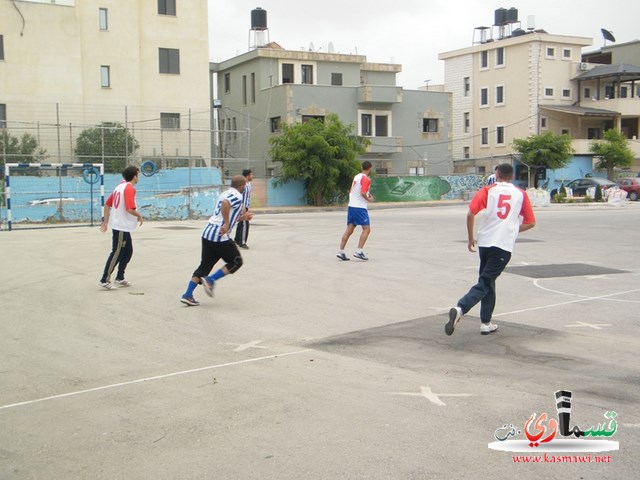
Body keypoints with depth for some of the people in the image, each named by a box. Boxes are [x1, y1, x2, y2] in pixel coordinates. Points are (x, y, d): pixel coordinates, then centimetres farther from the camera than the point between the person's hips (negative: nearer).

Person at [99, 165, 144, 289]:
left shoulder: (120, 186, 11)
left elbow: (107, 204, 15)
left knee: (128, 251, 16)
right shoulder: (129, 189, -17)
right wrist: (140, 216, -9)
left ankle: (120, 278, 22)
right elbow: (130, 209, -27)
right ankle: (104, 280, 0)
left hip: (121, 226, 10)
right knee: (117, 254, -4)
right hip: (122, 227, -10)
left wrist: (106, 221, 18)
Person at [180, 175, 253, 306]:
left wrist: (242, 218, 35)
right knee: (236, 262, 6)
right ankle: (210, 280, -3)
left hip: (207, 233, 9)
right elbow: (225, 204, -29)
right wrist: (226, 224, -25)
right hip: (220, 236, -9)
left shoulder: (226, 193, 22)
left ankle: (187, 295, 7)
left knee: (204, 265, 12)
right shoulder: (237, 196, -7)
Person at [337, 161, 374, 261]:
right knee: (366, 229, -2)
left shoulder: (356, 177, 15)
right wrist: (369, 199, -4)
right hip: (360, 207, -8)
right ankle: (359, 251, -10)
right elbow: (363, 193, -22)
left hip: (351, 206, 8)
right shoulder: (366, 179, -11)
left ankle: (341, 252, 4)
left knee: (349, 229, 8)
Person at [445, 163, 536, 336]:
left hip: (485, 242, 2)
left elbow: (471, 213, -7)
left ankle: (486, 323, 19)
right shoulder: (521, 194, 7)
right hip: (504, 245, -2)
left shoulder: (488, 190, 4)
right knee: (485, 283, -2)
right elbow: (531, 222, 10)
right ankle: (460, 308, -25)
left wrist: (470, 238, 4)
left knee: (487, 281, 18)